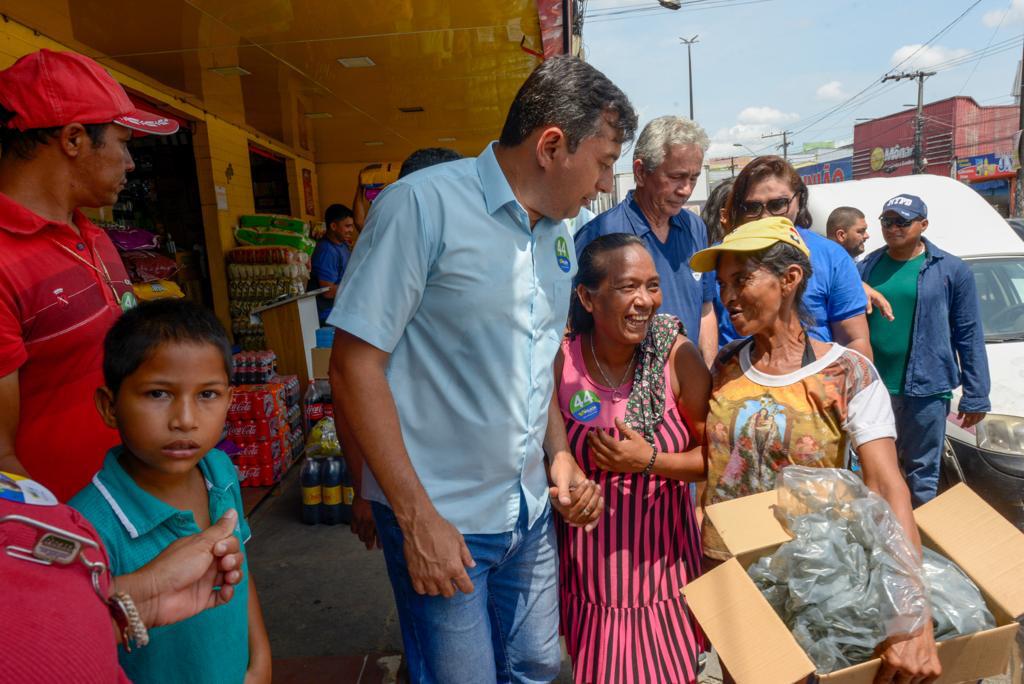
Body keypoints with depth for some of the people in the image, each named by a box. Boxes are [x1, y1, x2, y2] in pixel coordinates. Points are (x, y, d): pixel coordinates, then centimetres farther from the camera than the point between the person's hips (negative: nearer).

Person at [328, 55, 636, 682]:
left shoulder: (560, 234, 6)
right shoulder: (423, 205, -16)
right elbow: (356, 365, -17)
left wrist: (560, 453, 3)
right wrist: (417, 518, -17)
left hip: (531, 509, 7)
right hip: (439, 515, -6)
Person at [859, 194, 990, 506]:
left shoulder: (952, 271, -1)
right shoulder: (866, 268, 6)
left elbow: (969, 336, 0)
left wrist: (976, 396, -2)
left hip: (926, 388, -2)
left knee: (922, 475, 9)